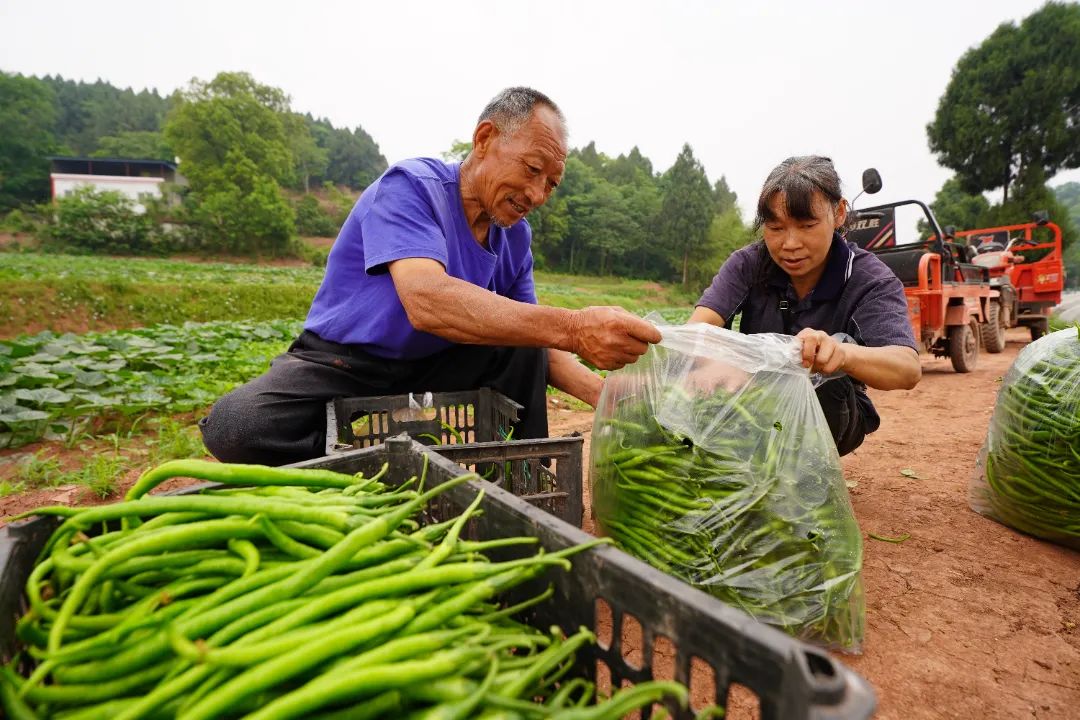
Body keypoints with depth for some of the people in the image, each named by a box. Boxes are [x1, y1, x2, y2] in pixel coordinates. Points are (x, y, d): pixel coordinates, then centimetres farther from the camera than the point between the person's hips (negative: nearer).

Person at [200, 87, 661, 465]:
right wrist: (571, 328, -47)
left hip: (431, 368, 5)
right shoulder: (409, 187, -21)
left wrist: (603, 393, -17)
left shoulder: (516, 236, -1)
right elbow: (426, 301, -39)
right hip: (342, 363, -5)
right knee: (236, 427, -30)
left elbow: (532, 334, 0)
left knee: (524, 342, -12)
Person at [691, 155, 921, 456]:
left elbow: (908, 368, -33)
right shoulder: (748, 264, -11)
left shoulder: (870, 280, -16)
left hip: (834, 416, -1)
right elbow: (697, 328, -28)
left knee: (840, 344, -31)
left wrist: (842, 353, -56)